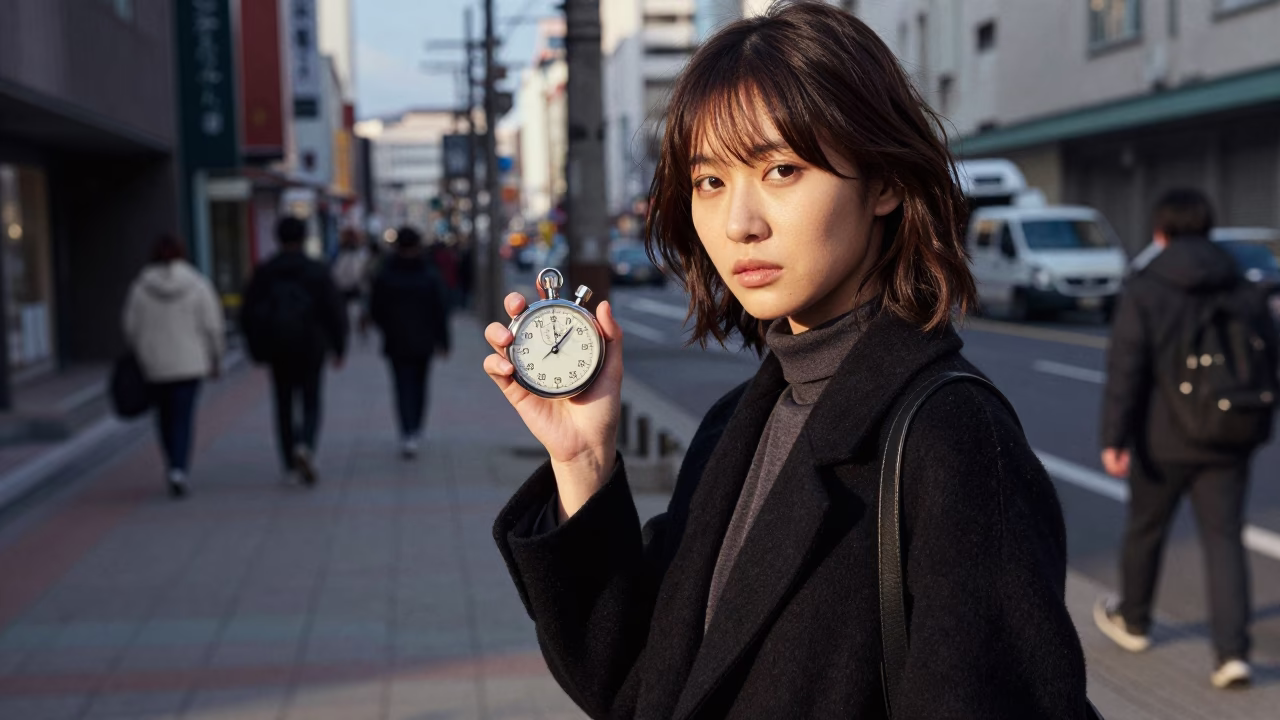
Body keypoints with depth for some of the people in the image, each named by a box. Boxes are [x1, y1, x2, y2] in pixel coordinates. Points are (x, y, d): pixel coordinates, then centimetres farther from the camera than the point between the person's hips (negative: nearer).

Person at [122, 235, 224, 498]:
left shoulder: (140, 287, -2)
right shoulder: (197, 284, -6)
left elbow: (131, 328, 1)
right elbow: (212, 326, -7)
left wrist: (140, 358, 16)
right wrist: (216, 360, 4)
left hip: (155, 365, 2)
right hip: (189, 363, -2)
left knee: (165, 415, 18)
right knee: (184, 418, 0)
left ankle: (174, 466, 27)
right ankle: (179, 470, -16)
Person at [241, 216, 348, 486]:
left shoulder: (263, 273, 1)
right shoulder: (317, 271, -5)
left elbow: (249, 314, 3)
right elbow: (335, 310, -6)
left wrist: (258, 349, 13)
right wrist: (339, 347, 3)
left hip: (277, 351, 2)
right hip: (310, 348, -2)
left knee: (284, 406, 11)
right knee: (311, 403, 6)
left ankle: (291, 466, 11)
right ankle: (305, 446, -22)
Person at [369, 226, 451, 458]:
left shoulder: (385, 276, -5)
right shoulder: (429, 275, -5)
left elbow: (375, 310, 1)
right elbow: (441, 310, -5)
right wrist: (442, 341, 1)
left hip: (396, 343, -1)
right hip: (423, 342, 1)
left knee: (404, 387, -2)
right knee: (420, 385, 17)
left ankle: (409, 434, -17)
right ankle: (415, 429, 27)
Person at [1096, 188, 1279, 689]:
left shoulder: (1144, 290, -9)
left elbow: (1125, 370, -16)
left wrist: (1114, 438, -15)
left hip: (1164, 441, -3)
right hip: (1228, 444, 3)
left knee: (1145, 529, 16)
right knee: (1224, 540, 5)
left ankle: (1132, 620, 37)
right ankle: (1233, 652, -5)